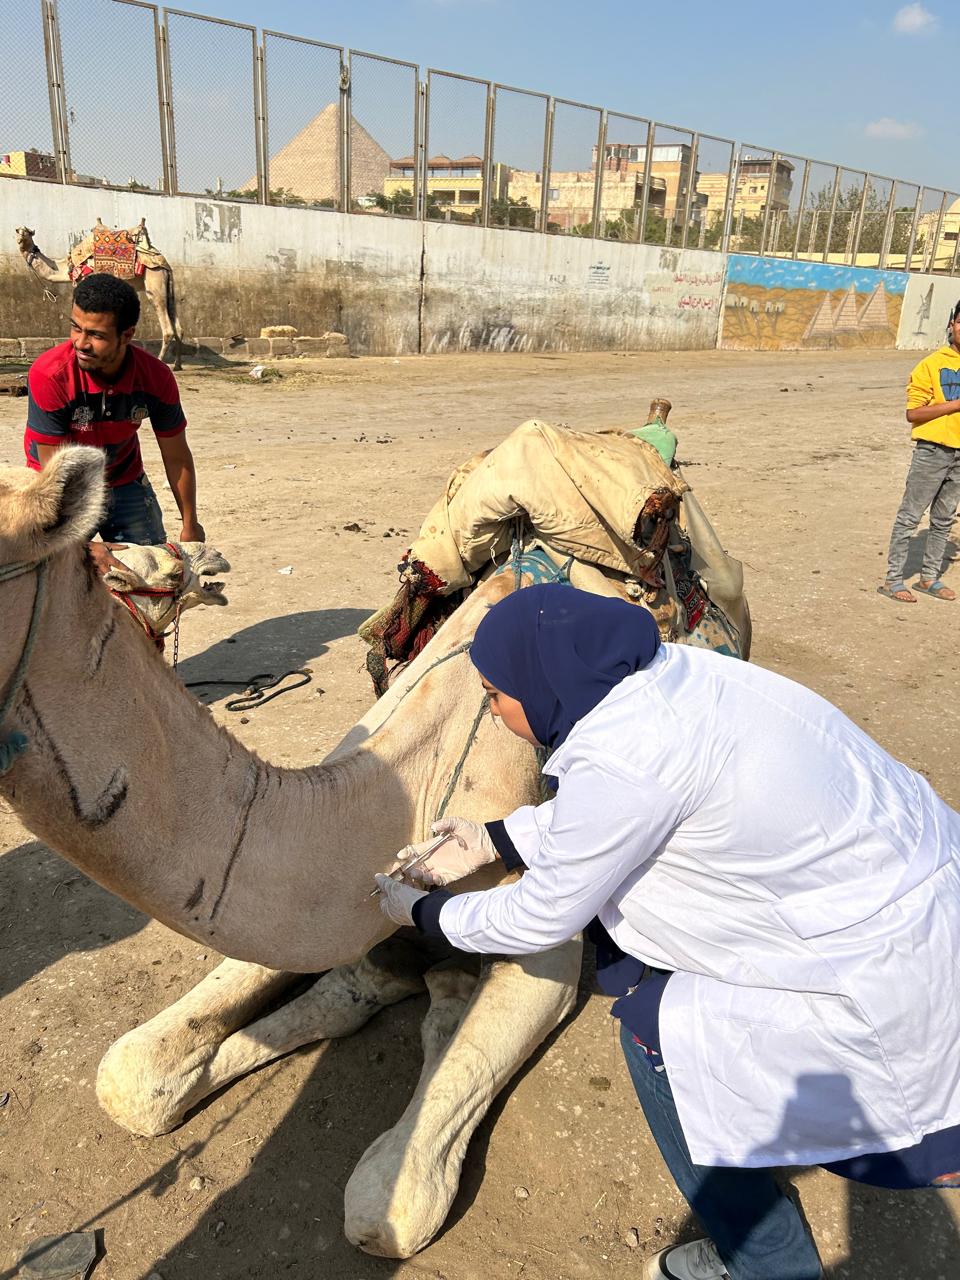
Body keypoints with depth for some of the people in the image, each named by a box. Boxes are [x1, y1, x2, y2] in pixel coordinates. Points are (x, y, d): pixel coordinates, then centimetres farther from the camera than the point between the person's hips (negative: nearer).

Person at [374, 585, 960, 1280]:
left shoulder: (619, 757, -27)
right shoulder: (665, 670, -2)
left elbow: (544, 917, -12)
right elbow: (586, 812, 15)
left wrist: (424, 912, 4)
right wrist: (491, 839, 19)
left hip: (890, 961, -9)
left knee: (656, 1035, 2)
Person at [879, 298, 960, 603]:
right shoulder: (932, 364, -8)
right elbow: (913, 413, -12)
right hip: (932, 451, -6)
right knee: (910, 516, -2)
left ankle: (929, 577, 23)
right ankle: (893, 580, 5)